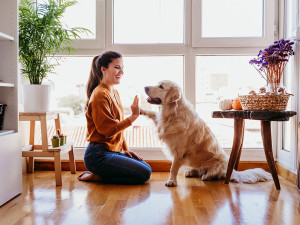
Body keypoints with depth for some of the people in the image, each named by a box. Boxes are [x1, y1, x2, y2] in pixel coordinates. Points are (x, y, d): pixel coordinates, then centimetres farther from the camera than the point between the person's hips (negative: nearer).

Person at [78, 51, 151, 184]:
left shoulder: (114, 93, 14)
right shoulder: (100, 95, -16)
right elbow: (109, 130, -21)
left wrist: (125, 149, 12)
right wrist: (133, 116, -19)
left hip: (114, 151, 10)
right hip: (99, 155, -10)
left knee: (147, 168, 10)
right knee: (144, 174, -13)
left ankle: (98, 175, 9)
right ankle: (96, 176, -3)